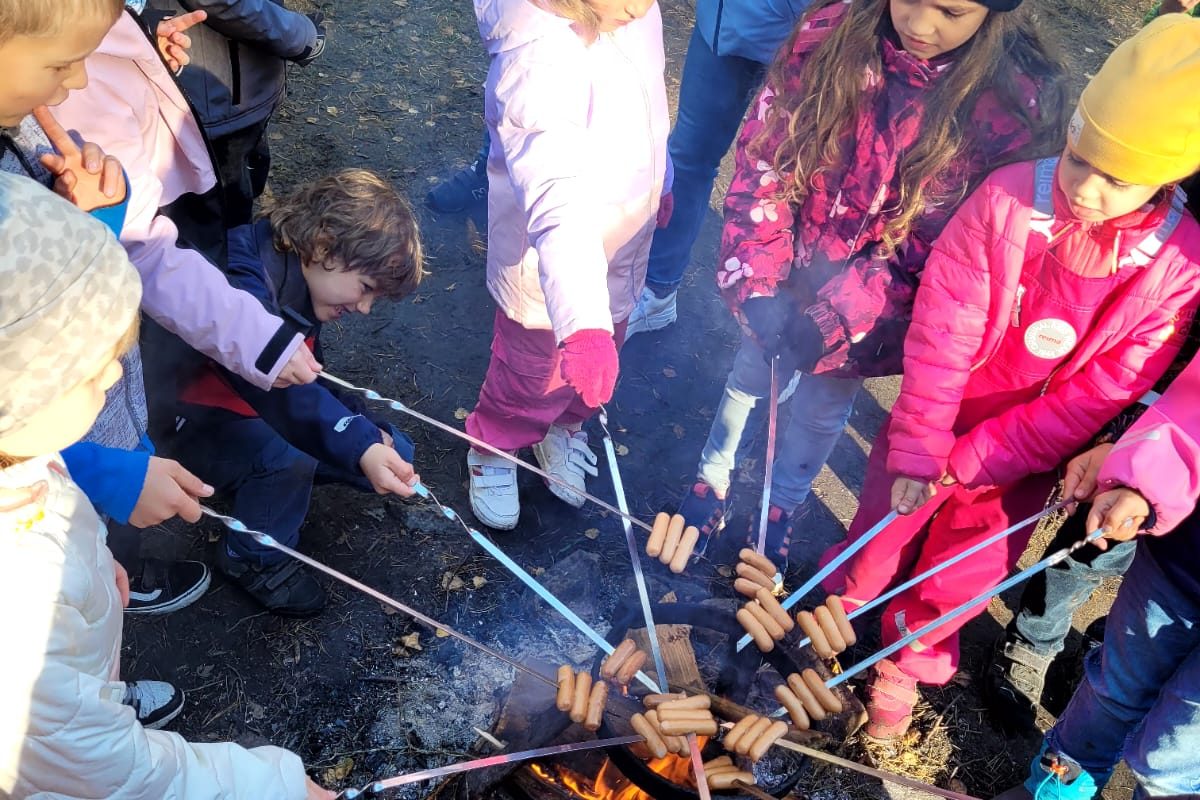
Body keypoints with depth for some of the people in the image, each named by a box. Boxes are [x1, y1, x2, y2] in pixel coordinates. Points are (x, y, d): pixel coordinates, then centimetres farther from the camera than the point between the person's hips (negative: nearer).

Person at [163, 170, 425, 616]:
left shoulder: (303, 285, -2)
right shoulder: (243, 281, -32)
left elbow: (308, 382, 6)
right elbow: (271, 384, -48)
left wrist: (365, 429, -9)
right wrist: (359, 448, -58)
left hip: (259, 413, 8)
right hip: (191, 422, -8)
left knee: (393, 452, -2)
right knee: (286, 459, -37)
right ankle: (255, 559, -7)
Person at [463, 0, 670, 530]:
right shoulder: (540, 58, -36)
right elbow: (558, 203, -46)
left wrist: (658, 179, 22)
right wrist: (583, 324, -56)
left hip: (620, 252, 7)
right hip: (552, 277, -6)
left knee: (597, 357, 27)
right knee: (528, 381, 17)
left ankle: (563, 426, 58)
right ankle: (492, 449, 49)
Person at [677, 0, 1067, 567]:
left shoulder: (1014, 104, -23)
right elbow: (762, 155, -15)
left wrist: (835, 317, -30)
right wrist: (756, 282, -26)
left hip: (877, 303, -1)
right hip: (786, 276, 1)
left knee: (823, 408, 20)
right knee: (750, 375, 22)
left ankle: (779, 515, 48)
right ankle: (712, 484, 50)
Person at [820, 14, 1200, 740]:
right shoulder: (1010, 198, -23)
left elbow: (1099, 397, -15)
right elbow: (939, 332, -18)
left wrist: (972, 461, -15)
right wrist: (916, 451, -14)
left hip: (1023, 455, 1)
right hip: (940, 424, -1)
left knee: (961, 576, 17)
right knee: (878, 542, 15)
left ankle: (906, 665, 46)